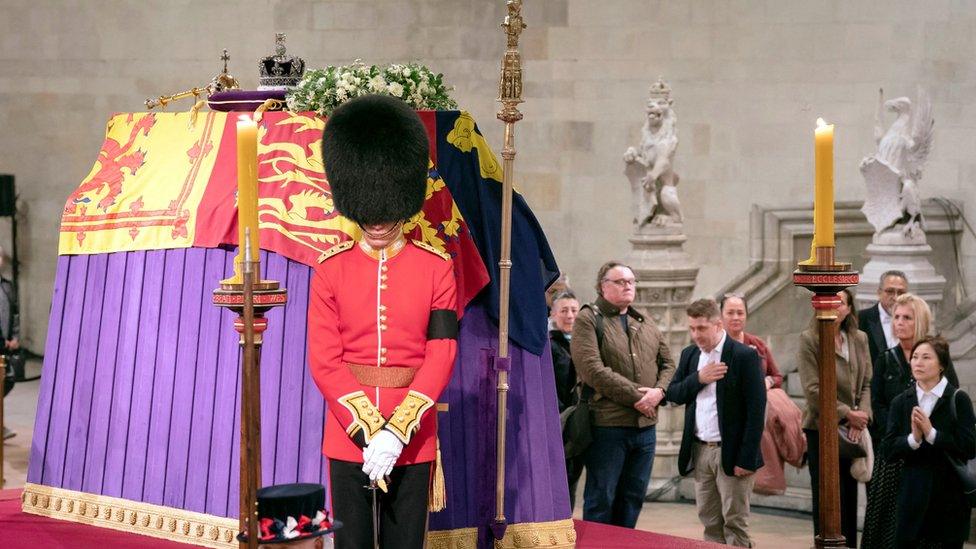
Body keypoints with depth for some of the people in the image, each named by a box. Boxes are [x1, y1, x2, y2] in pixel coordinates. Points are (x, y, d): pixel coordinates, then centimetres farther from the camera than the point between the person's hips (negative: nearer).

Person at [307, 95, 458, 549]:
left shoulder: (436, 268, -1)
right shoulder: (331, 269, 0)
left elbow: (440, 359, -6)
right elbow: (324, 361, -4)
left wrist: (396, 434, -14)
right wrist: (369, 432, -14)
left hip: (413, 438, 0)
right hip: (348, 436, 0)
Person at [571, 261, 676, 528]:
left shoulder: (645, 325, 17)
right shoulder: (588, 319, -6)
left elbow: (668, 363, 17)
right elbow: (592, 369, -17)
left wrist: (659, 391, -5)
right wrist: (634, 395, -17)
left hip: (645, 426, 7)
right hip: (607, 425, -7)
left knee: (633, 498, 13)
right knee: (601, 499, 1)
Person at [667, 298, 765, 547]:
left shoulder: (745, 356, -10)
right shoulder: (689, 354, 10)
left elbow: (756, 410, -13)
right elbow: (673, 394, 8)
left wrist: (747, 458, -16)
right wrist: (699, 378, -11)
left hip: (731, 452, -6)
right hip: (700, 451, 6)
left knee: (735, 522, -1)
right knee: (709, 522, 10)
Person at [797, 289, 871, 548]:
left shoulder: (859, 339, 8)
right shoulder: (809, 339, -7)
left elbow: (867, 383, 9)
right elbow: (813, 389, -12)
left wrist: (862, 415, -8)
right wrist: (847, 414, -12)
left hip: (852, 430, 5)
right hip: (821, 429, -5)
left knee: (850, 498, 8)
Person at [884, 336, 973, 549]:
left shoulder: (958, 400, -4)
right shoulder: (901, 402, 6)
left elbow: (969, 447, -13)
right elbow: (890, 449, 0)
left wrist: (931, 434, -19)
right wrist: (913, 439, -18)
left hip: (950, 496, -2)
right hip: (913, 495, 2)